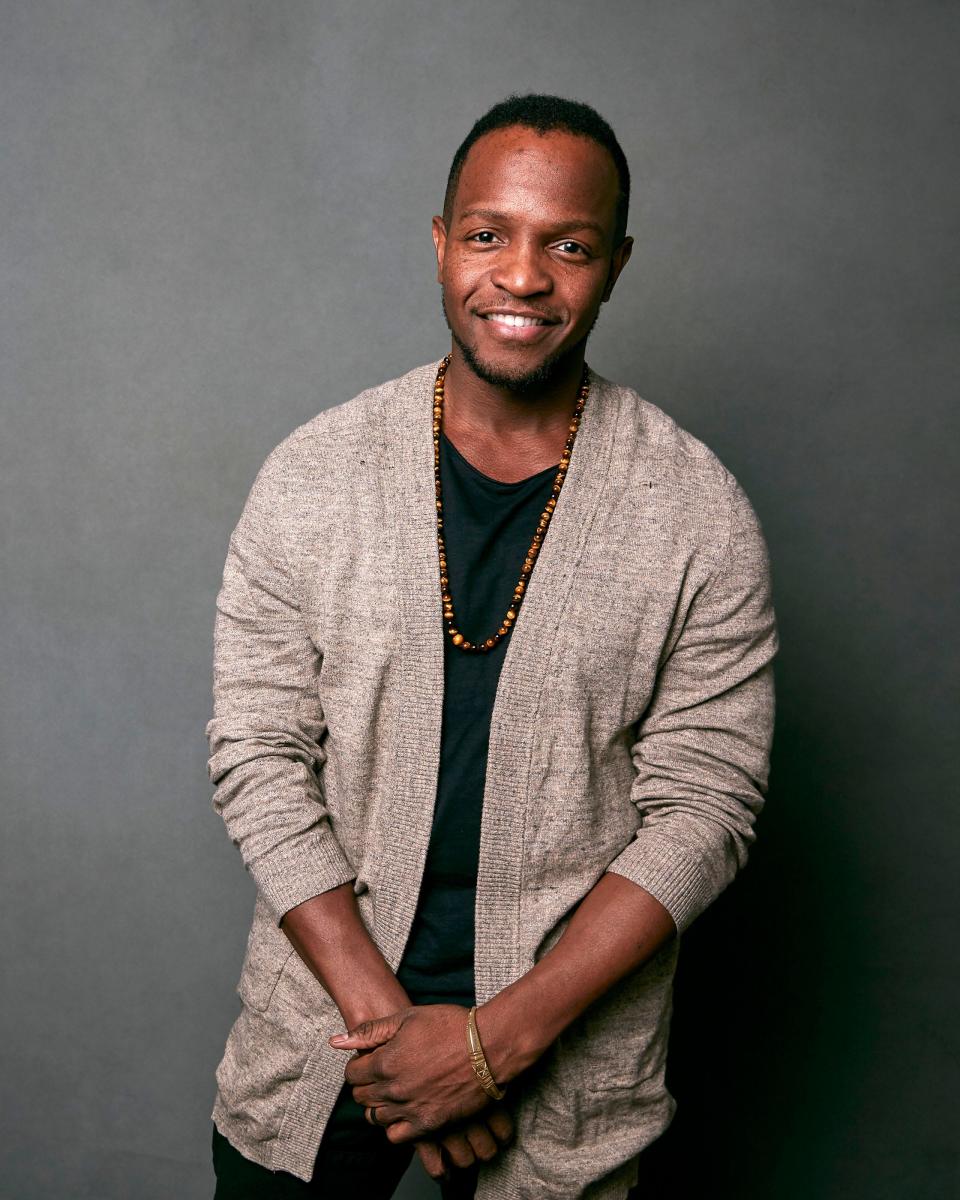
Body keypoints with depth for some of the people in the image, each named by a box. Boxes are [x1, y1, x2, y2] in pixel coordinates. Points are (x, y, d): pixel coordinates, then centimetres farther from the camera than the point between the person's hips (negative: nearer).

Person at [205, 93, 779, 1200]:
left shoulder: (701, 517, -10)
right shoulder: (310, 477, -7)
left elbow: (703, 810, -10)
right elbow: (259, 758, -7)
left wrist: (499, 1037, -16)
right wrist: (381, 1014, -14)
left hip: (569, 1041, -1)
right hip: (327, 1009, 1)